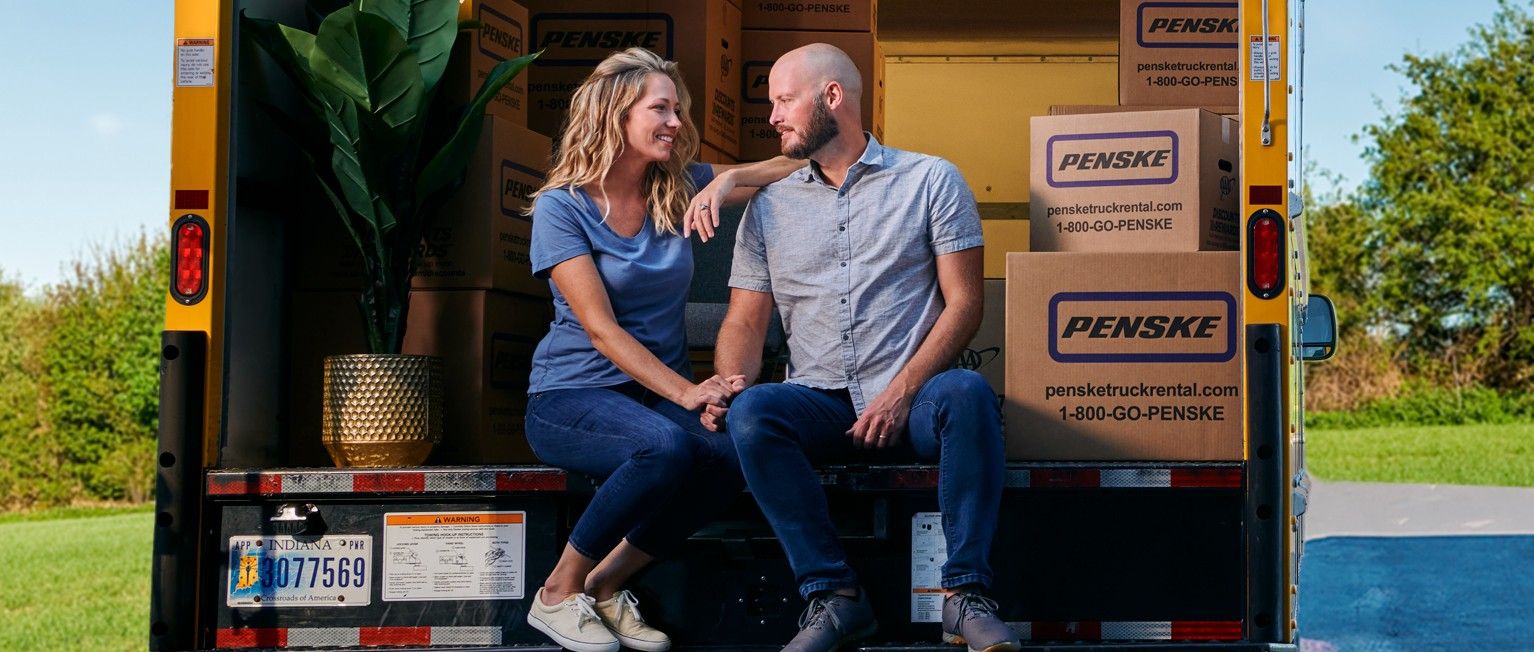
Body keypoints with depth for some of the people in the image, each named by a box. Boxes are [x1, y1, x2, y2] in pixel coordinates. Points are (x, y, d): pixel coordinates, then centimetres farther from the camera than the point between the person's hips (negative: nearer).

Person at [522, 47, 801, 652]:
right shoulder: (562, 206, -7)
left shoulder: (679, 188, 7)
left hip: (661, 389, 5)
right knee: (664, 445, -37)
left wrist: (727, 180, -11)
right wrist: (685, 393, -26)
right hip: (572, 394, -4)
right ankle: (558, 594, -14)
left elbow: (792, 167, 9)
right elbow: (601, 329, -15)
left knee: (732, 454, -30)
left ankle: (606, 584, -8)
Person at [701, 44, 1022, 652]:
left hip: (909, 401, -2)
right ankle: (831, 594, -23)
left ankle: (965, 595, -27)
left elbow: (963, 302, 0)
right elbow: (745, 321, 12)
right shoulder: (769, 205, 16)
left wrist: (901, 391, -14)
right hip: (820, 404, 2)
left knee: (966, 393, -35)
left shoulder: (930, 180, 7)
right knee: (750, 413, -30)